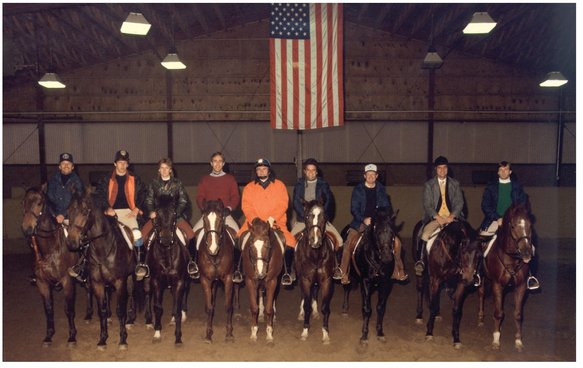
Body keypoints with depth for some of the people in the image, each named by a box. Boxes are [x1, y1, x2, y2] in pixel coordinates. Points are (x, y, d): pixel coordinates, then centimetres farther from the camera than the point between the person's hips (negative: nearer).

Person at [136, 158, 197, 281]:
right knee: (143, 233, -20)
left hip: (175, 214, -1)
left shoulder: (177, 183, 7)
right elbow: (148, 200, 9)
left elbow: (183, 201, 3)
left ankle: (191, 261, -4)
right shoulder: (154, 183, 10)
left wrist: (176, 213, -12)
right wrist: (151, 211, -11)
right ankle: (144, 262, -3)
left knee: (190, 234, -23)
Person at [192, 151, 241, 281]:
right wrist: (205, 208, -8)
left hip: (226, 214, -2)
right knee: (196, 232, -22)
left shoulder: (230, 179, 12)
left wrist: (229, 208, -11)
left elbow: (235, 197, 6)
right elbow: (199, 198, 10)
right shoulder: (204, 180, 15)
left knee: (236, 233, -27)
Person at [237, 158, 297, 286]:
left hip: (276, 223, -1)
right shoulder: (249, 187, 12)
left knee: (289, 242, -23)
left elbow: (283, 204, -1)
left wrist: (272, 219, -16)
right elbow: (246, 207, 1)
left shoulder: (279, 185, 9)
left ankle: (287, 272, -3)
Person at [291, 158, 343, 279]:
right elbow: (296, 203, -2)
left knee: (338, 239, -16)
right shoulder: (299, 185, 6)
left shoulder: (323, 184, 5)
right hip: (302, 220, 0)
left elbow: (329, 201, -3)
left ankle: (336, 266, 2)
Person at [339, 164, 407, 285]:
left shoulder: (381, 189, 8)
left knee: (396, 242, -7)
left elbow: (387, 207, 11)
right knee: (349, 244, -22)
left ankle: (397, 271, 9)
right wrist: (364, 219, -19)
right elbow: (354, 209, -4)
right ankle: (343, 274, -11)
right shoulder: (358, 189, 0)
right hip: (361, 222, -3)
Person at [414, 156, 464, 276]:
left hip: (452, 218, 1)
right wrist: (438, 217, -13)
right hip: (435, 218, -1)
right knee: (425, 236, -27)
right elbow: (427, 205, 0)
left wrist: (451, 216, -9)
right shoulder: (429, 184, 8)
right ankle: (420, 262, -23)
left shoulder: (455, 184, 13)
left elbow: (459, 202, 7)